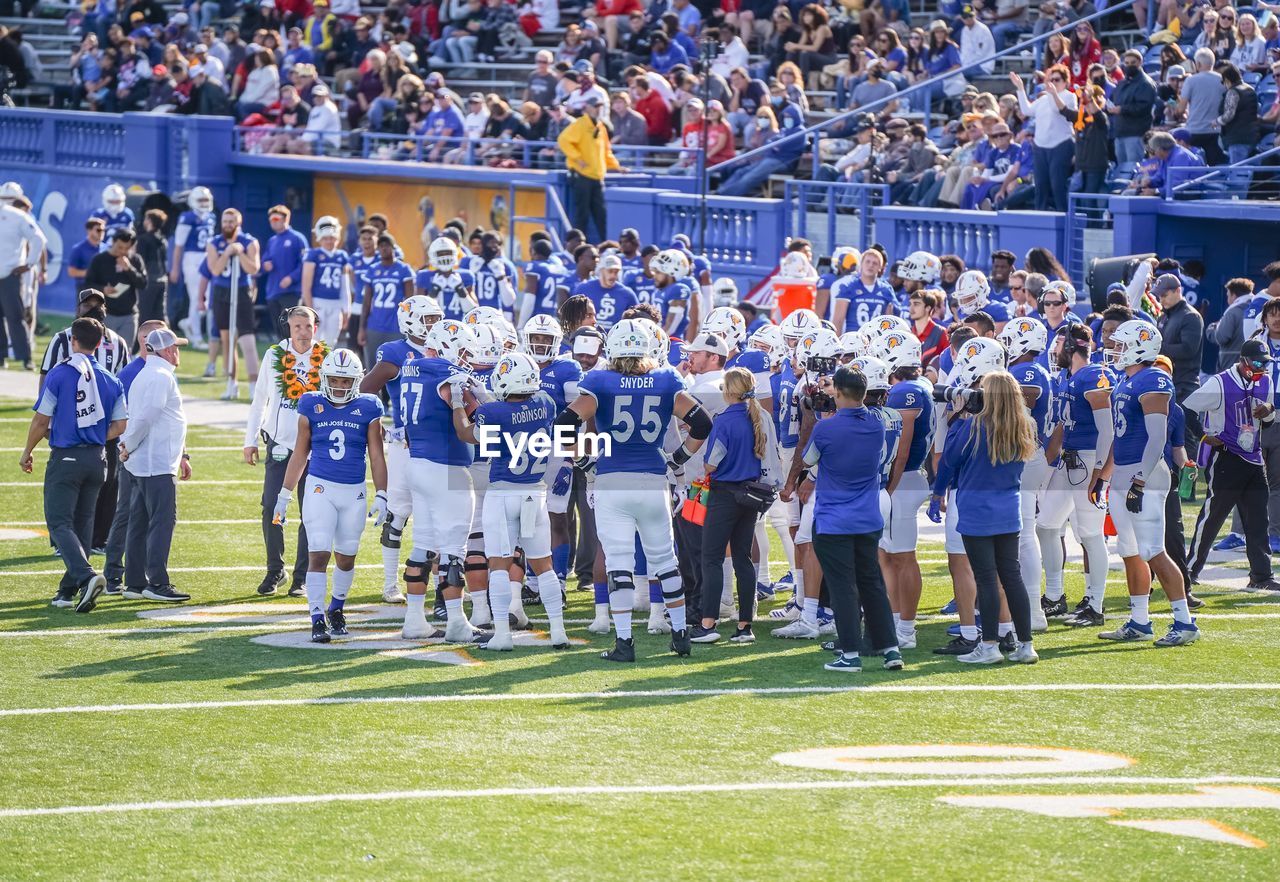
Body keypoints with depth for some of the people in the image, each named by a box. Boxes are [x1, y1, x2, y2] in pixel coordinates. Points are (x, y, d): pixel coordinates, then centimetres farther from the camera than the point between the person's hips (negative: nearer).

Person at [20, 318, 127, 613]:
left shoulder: (59, 375, -10)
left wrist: (27, 453, 8)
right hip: (97, 460, 5)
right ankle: (68, 590, 18)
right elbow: (119, 426, 3)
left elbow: (41, 421, -6)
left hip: (65, 459, -5)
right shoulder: (111, 381, 2)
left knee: (59, 523, -4)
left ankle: (86, 576, -27)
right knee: (82, 522, 14)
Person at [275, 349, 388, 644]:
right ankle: (317, 620, -10)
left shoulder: (367, 410, 0)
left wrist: (381, 496, -2)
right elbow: (300, 454, 9)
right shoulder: (312, 407, 1)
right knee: (319, 554, -10)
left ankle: (336, 609, 32)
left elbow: (376, 457, 4)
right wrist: (284, 495, 10)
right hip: (320, 488, -1)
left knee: (346, 557, 11)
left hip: (354, 492, 1)